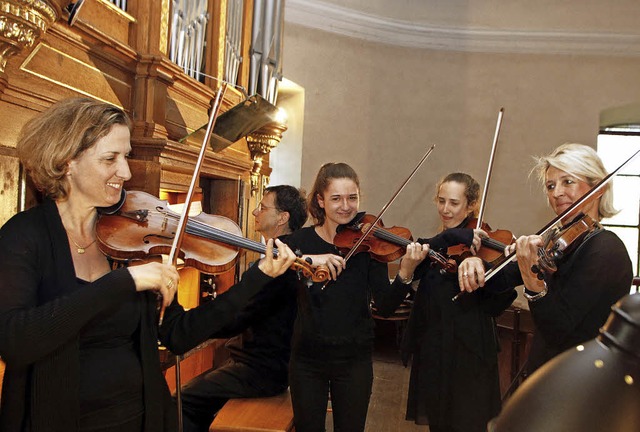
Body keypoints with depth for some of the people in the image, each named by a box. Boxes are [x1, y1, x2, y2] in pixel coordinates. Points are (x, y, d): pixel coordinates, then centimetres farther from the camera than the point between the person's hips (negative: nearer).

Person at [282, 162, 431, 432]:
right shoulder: (301, 240, -3)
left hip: (354, 360, 0)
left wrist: (405, 273, -30)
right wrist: (307, 260, -32)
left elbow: (385, 307, -13)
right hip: (307, 359, 1)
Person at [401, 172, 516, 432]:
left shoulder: (483, 244, -6)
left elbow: (505, 295, -15)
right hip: (432, 352, 5)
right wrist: (448, 237, -24)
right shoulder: (435, 243, 9)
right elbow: (413, 268, -15)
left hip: (468, 353, -5)